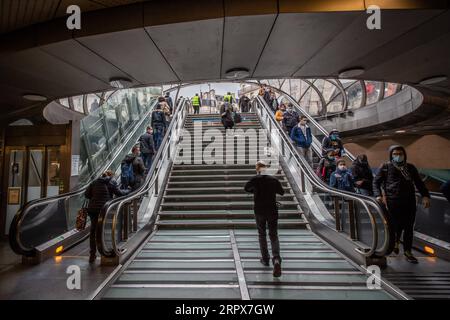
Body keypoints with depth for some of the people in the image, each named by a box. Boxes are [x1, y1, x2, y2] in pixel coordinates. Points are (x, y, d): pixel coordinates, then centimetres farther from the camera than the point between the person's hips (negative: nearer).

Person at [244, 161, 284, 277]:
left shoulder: (255, 179, -9)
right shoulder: (274, 179, -5)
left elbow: (246, 188, 7)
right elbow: (282, 192, 8)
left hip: (259, 211, -1)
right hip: (272, 211, 1)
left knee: (262, 235, 17)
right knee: (274, 236, 8)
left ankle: (265, 259, 25)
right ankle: (276, 259, -12)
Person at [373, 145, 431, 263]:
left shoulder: (410, 167, 13)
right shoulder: (385, 167, 2)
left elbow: (419, 183, 14)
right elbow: (376, 182, 1)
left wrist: (425, 196, -1)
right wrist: (378, 195, -13)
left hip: (409, 202, 3)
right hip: (393, 202, -3)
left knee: (409, 227, 6)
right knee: (397, 225, 1)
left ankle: (407, 252, 22)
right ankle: (396, 242, 33)